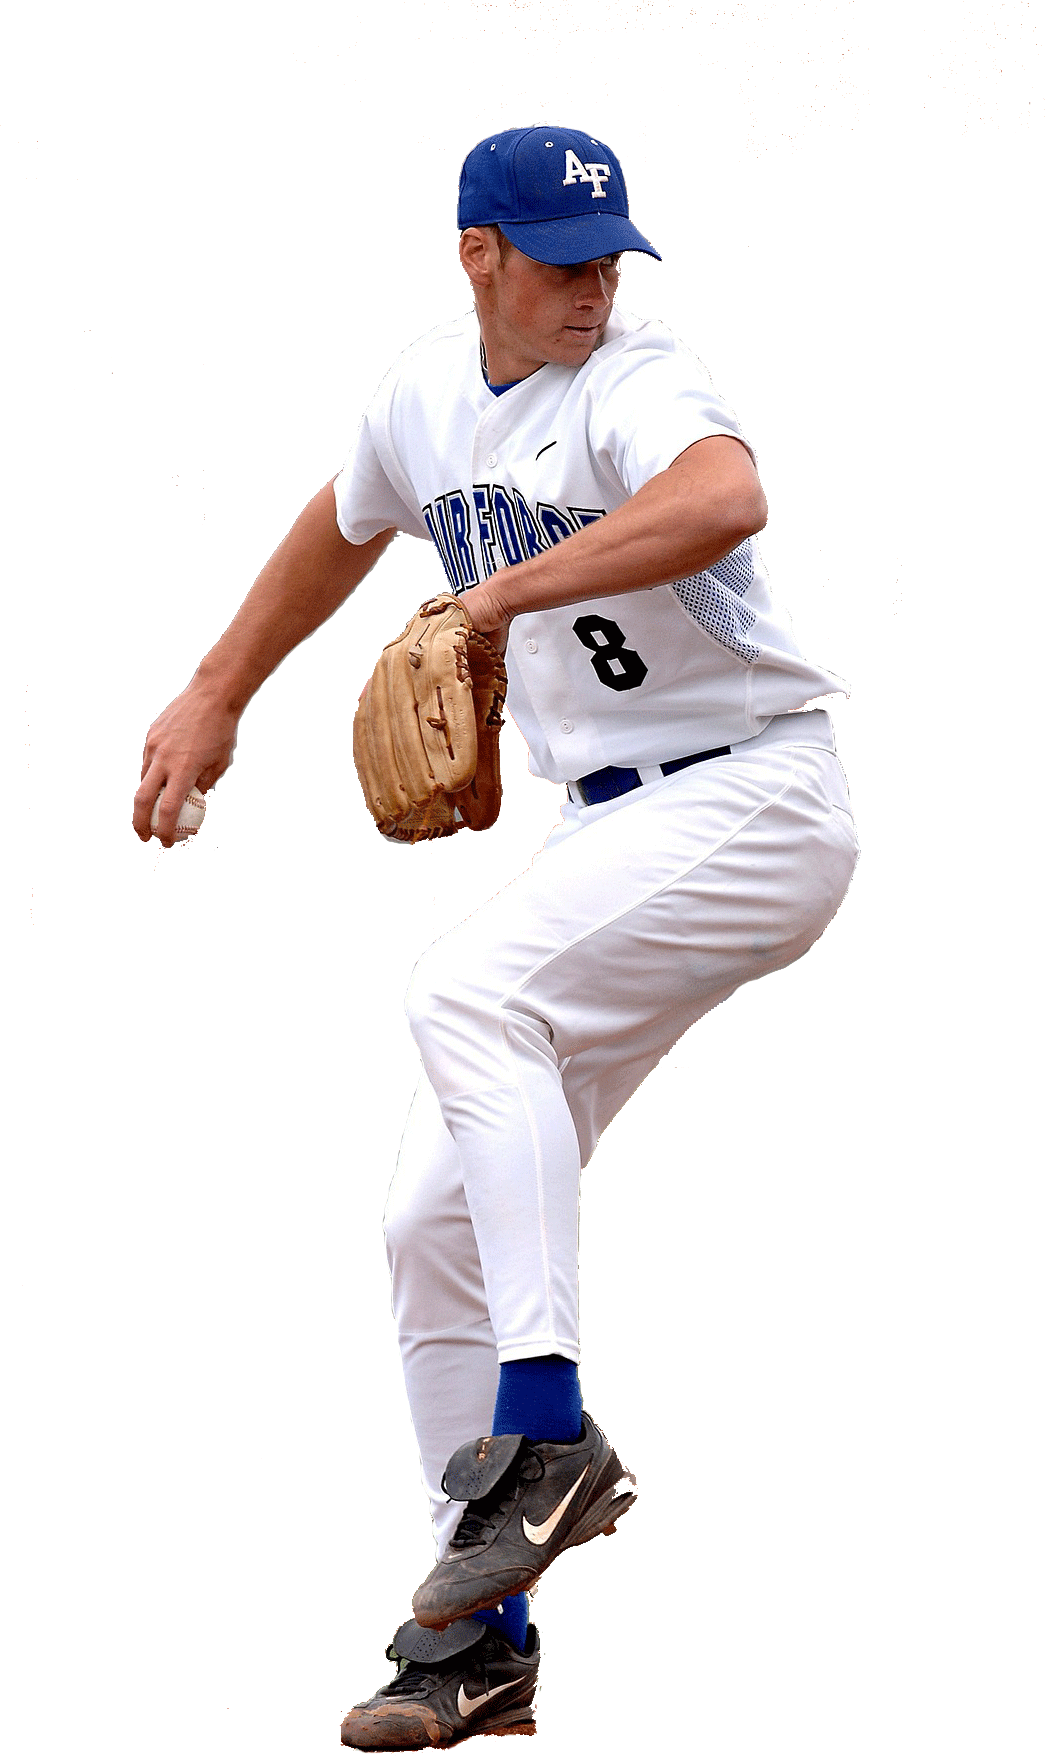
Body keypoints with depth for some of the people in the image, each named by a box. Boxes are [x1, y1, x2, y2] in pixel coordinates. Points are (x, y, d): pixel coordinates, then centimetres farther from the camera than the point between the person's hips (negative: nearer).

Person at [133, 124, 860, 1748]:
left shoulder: (636, 382, -16)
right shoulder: (431, 392, 8)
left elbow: (725, 498, -40)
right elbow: (345, 526, 30)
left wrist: (502, 596, -36)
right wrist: (217, 696, 33)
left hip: (753, 803, -8)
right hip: (610, 829, 8)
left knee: (469, 993, -32)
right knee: (438, 1223, 4)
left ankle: (545, 1432, -31)